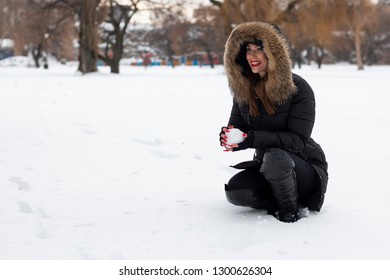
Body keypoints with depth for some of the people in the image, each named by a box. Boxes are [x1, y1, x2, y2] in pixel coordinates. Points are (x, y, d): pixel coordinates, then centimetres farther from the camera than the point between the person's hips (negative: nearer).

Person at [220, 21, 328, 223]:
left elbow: (298, 140, -23)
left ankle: (289, 211, -12)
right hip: (266, 166, 5)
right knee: (235, 190, -25)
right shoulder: (243, 88, 0)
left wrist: (253, 138, -36)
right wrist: (228, 135, -29)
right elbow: (236, 125, -2)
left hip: (307, 170, -5)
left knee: (275, 157, -38)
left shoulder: (298, 88, -16)